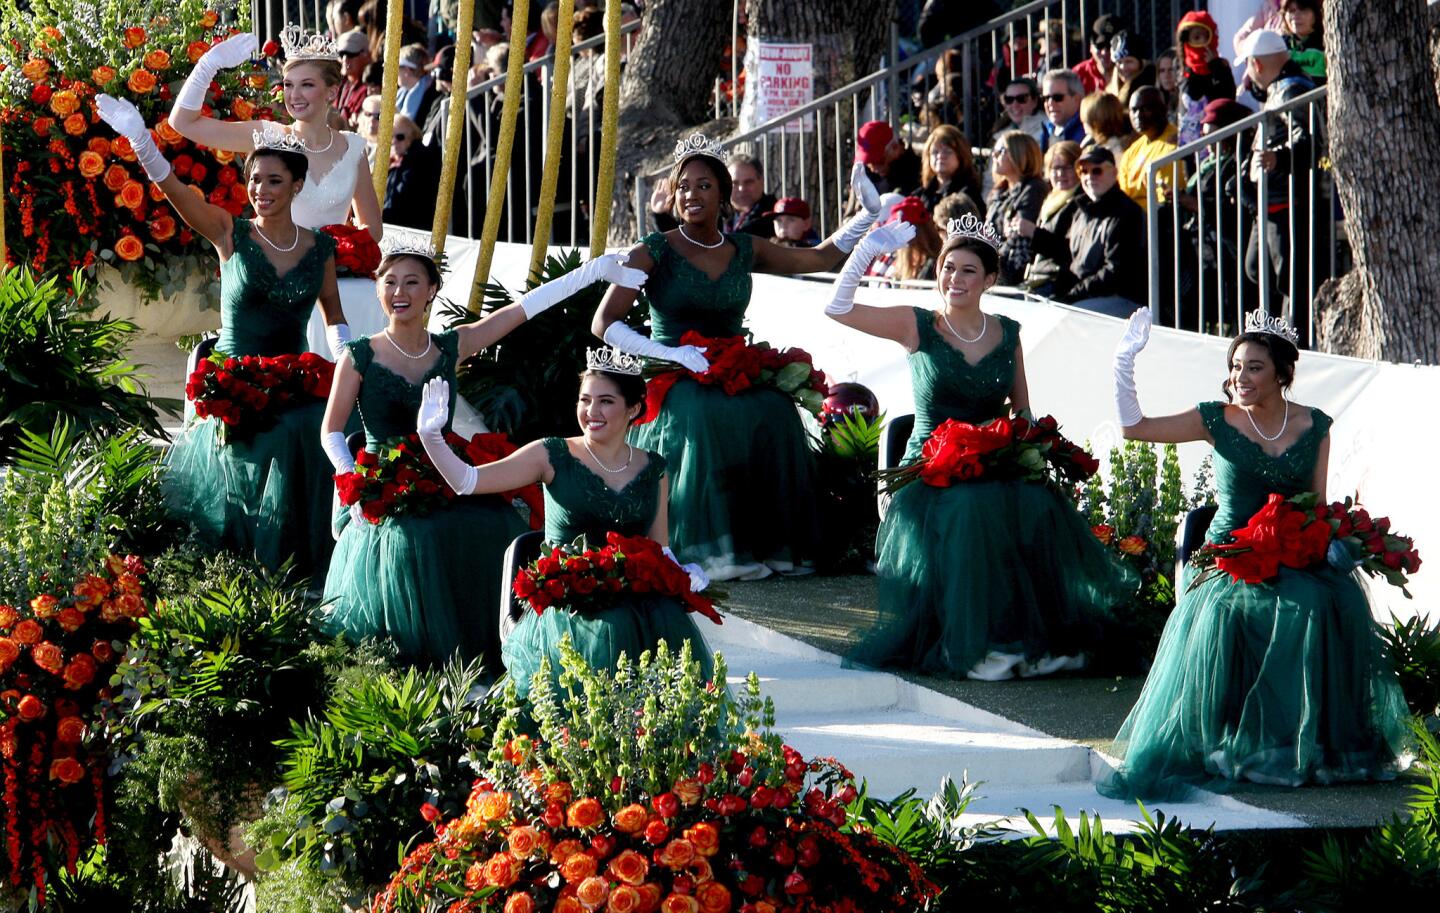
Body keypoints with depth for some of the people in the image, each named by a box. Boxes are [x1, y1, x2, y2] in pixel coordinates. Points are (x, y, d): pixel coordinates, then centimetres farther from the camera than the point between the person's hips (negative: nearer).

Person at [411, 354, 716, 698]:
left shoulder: (653, 470, 11)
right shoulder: (553, 457, 0)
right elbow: (467, 481, -6)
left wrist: (682, 573, -2)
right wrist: (431, 436, -20)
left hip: (634, 602, 3)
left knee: (670, 627, -28)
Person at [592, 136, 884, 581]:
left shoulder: (745, 251, 12)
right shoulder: (654, 252, 0)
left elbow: (823, 256, 22)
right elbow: (604, 323, -5)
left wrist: (869, 211, 10)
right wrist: (669, 353, -16)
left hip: (735, 374, 3)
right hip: (675, 381, -3)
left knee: (774, 412, -29)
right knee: (702, 416, -37)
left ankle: (767, 543, -22)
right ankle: (704, 551, -31)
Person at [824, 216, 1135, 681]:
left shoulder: (1007, 335, 11)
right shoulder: (917, 327, 2)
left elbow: (1023, 413, 17)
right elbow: (838, 308, -4)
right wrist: (868, 248, -10)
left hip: (995, 467, 3)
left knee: (1038, 507, -28)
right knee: (969, 511, -35)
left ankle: (1039, 642, -18)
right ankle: (975, 648, -27)